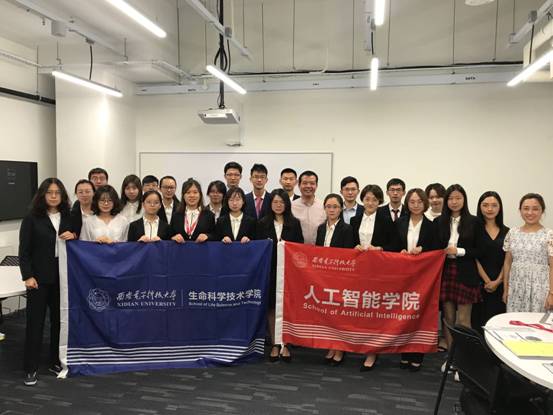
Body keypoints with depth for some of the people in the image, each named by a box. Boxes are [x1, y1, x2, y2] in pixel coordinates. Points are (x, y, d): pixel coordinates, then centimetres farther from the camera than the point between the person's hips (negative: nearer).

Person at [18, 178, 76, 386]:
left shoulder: (68, 217, 8)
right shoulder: (32, 219, -3)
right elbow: (24, 250, -6)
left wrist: (73, 237, -7)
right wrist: (27, 276, -15)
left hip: (62, 276, 4)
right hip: (39, 277, -4)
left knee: (59, 319, 11)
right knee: (35, 321, 2)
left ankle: (56, 361, 25)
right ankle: (31, 368, 12)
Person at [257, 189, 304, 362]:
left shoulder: (294, 223, 5)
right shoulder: (263, 223, 6)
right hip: (270, 269, 1)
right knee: (271, 306, 5)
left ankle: (285, 345, 14)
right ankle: (274, 345, 17)